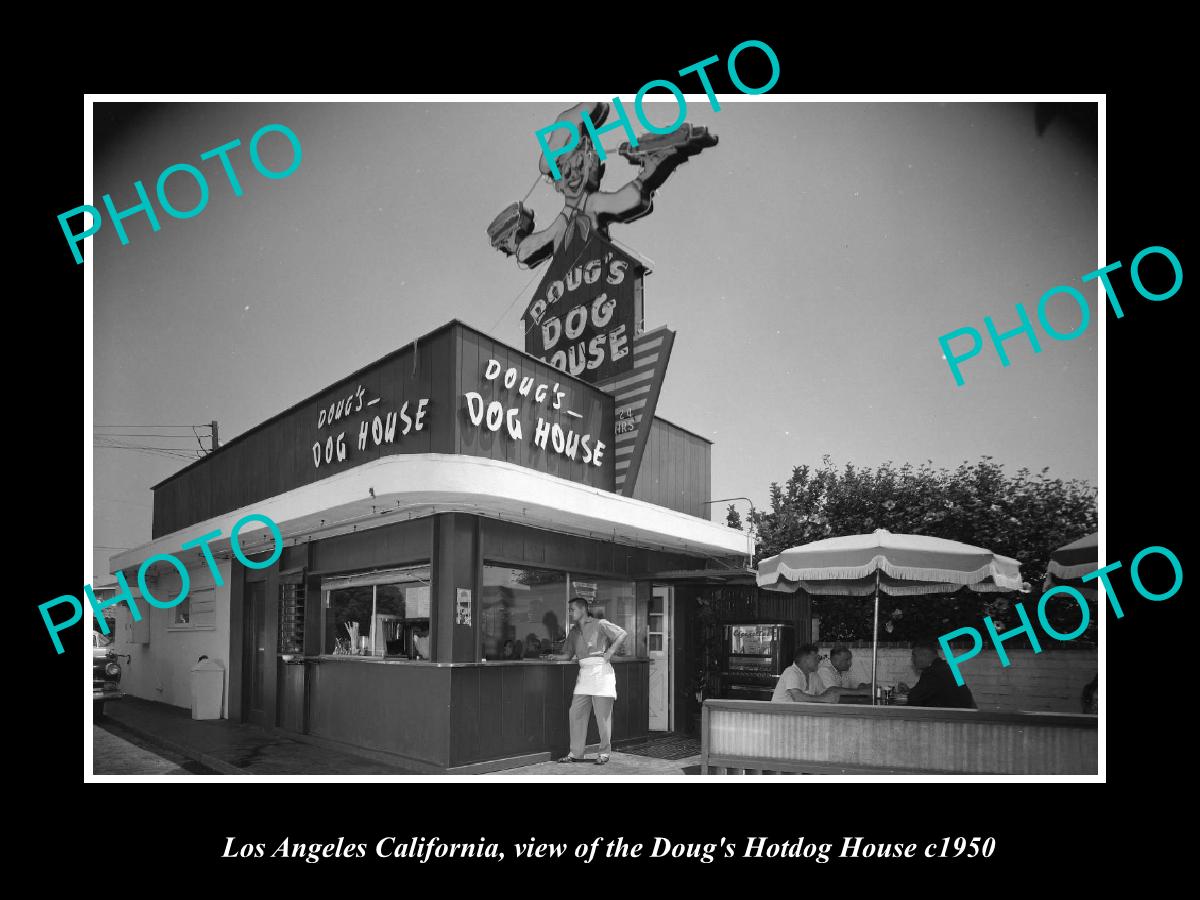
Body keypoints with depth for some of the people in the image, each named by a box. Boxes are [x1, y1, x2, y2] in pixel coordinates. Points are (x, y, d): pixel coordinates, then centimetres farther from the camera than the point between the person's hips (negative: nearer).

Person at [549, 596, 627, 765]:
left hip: (601, 671, -6)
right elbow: (568, 654, 19)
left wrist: (610, 652, -10)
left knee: (603, 715, -1)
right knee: (576, 713, 2)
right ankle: (576, 753, 10)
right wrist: (553, 656, 2)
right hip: (584, 673, 6)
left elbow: (622, 634, -2)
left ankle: (604, 753, 10)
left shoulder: (600, 624, 0)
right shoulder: (573, 631, 18)